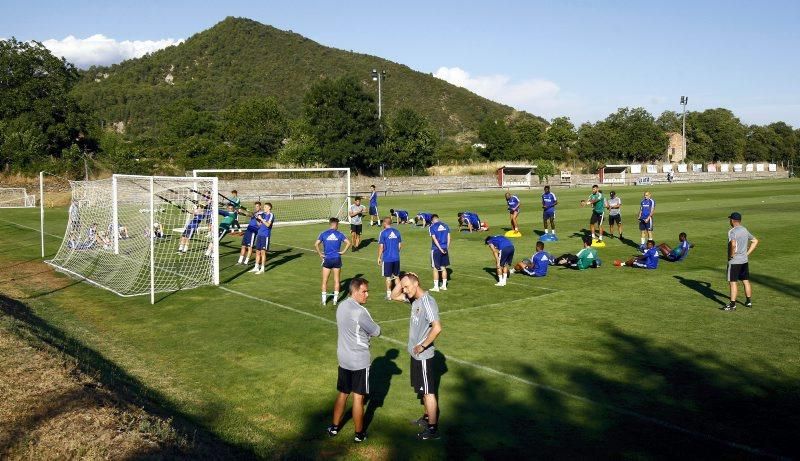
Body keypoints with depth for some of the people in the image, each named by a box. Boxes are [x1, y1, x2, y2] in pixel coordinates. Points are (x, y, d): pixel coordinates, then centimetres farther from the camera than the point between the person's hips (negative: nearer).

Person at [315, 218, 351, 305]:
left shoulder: (324, 234, -1)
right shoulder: (339, 234, -1)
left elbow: (316, 244, -10)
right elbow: (348, 243, -9)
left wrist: (320, 254, -1)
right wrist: (343, 251, -2)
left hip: (327, 259, 0)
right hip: (337, 259, 0)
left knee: (325, 280, 9)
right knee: (336, 280, 10)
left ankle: (324, 300, 10)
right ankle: (335, 299, 11)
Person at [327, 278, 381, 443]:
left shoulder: (341, 306, 3)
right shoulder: (359, 312, -23)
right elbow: (376, 331, -14)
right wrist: (371, 329, 7)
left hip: (343, 358, 7)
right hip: (360, 361, -7)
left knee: (343, 394, 20)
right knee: (358, 397, 5)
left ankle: (334, 427, 30)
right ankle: (359, 433, 16)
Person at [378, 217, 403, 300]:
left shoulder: (383, 233, -9)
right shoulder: (397, 232, 5)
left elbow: (381, 246, -10)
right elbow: (400, 245, 10)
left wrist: (379, 257, -1)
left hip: (387, 258, -4)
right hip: (396, 258, 4)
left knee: (388, 277, 4)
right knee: (396, 276, 15)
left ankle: (389, 294, 7)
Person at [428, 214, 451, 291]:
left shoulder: (432, 227, -7)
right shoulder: (445, 226, 7)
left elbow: (434, 239, -14)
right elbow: (448, 238, 6)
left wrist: (440, 249, -14)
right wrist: (447, 248, 11)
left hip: (436, 249, -5)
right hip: (445, 249, 5)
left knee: (435, 268, 2)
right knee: (444, 267, 14)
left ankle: (436, 287, 5)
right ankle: (444, 285, 19)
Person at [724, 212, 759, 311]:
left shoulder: (732, 232, -17)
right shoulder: (745, 230, 9)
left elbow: (733, 244, -34)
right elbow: (755, 241, 20)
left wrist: (731, 255, -20)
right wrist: (747, 253, 15)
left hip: (734, 261, -8)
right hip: (745, 260, 8)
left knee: (733, 282, -3)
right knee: (746, 281, 16)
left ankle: (732, 305, -2)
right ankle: (748, 302, 25)